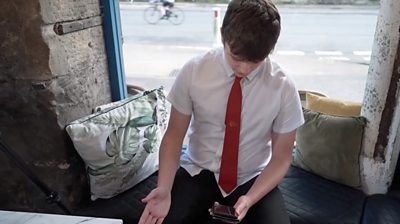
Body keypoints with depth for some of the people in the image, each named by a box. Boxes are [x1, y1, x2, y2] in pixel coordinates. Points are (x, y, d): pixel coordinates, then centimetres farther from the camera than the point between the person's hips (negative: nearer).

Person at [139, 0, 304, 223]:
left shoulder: (283, 87, -15)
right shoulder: (193, 71, -16)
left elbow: (281, 157, -6)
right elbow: (174, 135, -7)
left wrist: (250, 199, -22)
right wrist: (164, 188, -22)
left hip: (252, 179, 1)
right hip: (198, 172, 0)